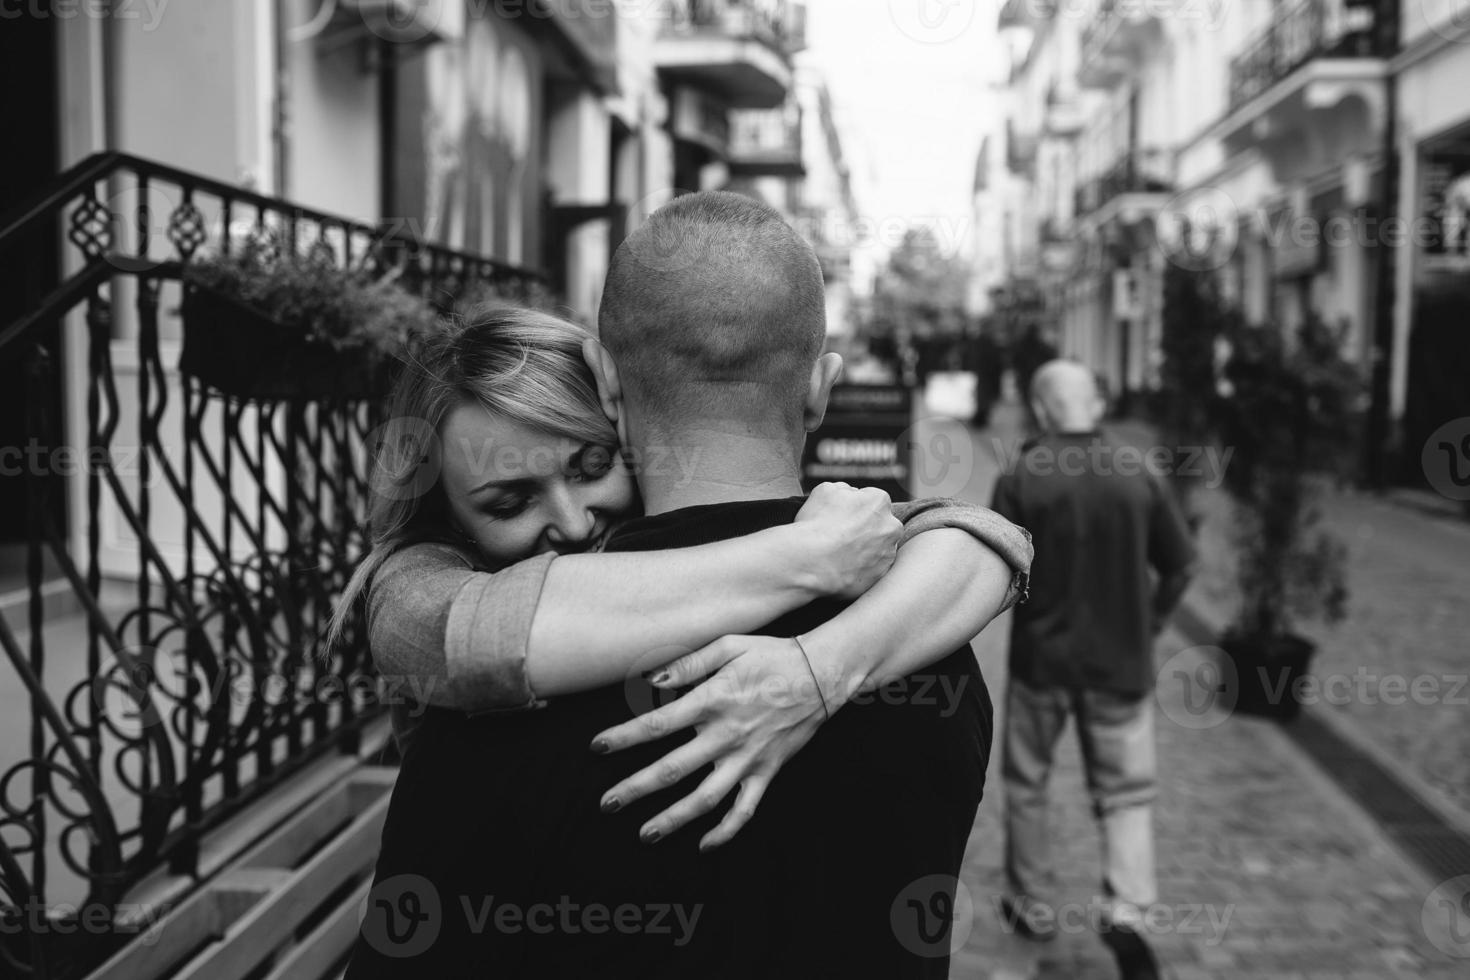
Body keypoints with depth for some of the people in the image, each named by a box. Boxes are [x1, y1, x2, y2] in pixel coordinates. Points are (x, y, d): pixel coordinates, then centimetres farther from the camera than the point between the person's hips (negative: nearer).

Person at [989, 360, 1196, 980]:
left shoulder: (1020, 481, -11)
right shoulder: (1139, 477, -3)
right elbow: (1180, 566, 2)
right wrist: (1149, 624, 14)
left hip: (1041, 657, -1)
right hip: (1122, 661, 2)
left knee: (1026, 786, 17)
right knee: (1125, 791, 11)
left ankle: (1035, 909, 28)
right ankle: (1125, 910, -7)